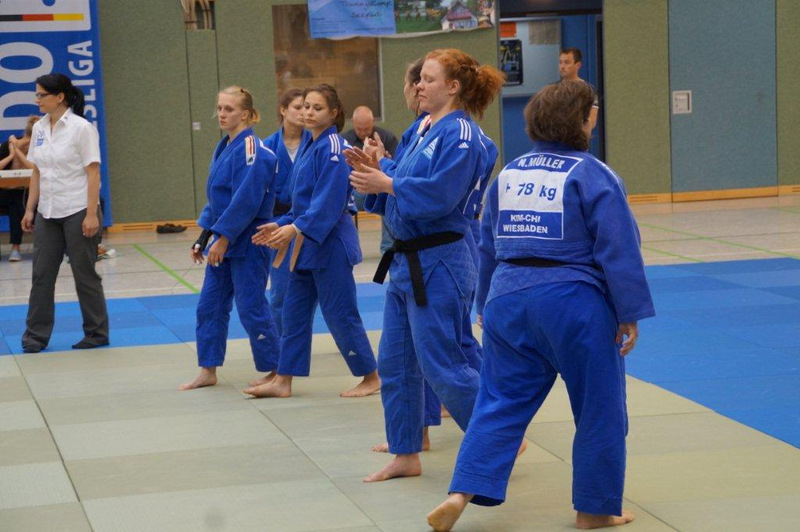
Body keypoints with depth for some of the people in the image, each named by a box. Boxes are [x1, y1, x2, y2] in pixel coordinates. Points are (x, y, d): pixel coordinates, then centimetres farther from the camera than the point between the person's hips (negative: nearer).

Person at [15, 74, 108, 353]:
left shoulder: (81, 128, -10)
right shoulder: (39, 128, 7)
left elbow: (93, 173, -12)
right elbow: (36, 172, 12)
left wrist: (91, 214, -16)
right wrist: (30, 209, 8)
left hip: (77, 211, -6)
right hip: (48, 213, 6)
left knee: (84, 274, 4)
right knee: (42, 273, 5)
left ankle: (96, 333, 16)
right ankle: (36, 334, 13)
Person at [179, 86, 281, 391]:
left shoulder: (249, 149, -17)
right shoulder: (224, 148, 11)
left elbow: (246, 201, -23)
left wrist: (223, 237, -22)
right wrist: (203, 239, 14)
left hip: (247, 242, -9)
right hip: (223, 241, 9)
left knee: (251, 308, -3)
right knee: (209, 306, 12)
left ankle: (274, 372, 9)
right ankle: (208, 371, 22)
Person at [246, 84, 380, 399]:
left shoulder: (332, 148, -15)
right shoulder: (310, 147, 13)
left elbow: (329, 201, -23)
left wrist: (296, 228, -27)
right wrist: (282, 225, 8)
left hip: (330, 243, -9)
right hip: (308, 242, 9)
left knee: (339, 312, -2)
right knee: (295, 311, 11)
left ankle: (371, 377, 11)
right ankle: (283, 381, 18)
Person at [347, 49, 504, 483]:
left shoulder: (460, 136, -15)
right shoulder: (424, 132, 14)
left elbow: (440, 195, -25)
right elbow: (400, 194, 16)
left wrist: (385, 183, -19)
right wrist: (374, 179, -2)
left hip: (439, 263, -10)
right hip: (405, 260, 10)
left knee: (441, 366, -6)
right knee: (395, 363, 13)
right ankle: (405, 455, 23)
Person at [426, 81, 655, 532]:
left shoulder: (508, 174, 10)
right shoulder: (593, 176, -9)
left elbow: (489, 246, 16)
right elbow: (618, 250, -12)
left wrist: (487, 303, 26)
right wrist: (630, 314, -7)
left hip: (509, 297, 6)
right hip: (572, 304, -5)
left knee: (501, 402, 11)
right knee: (599, 409, 10)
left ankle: (462, 494, -2)